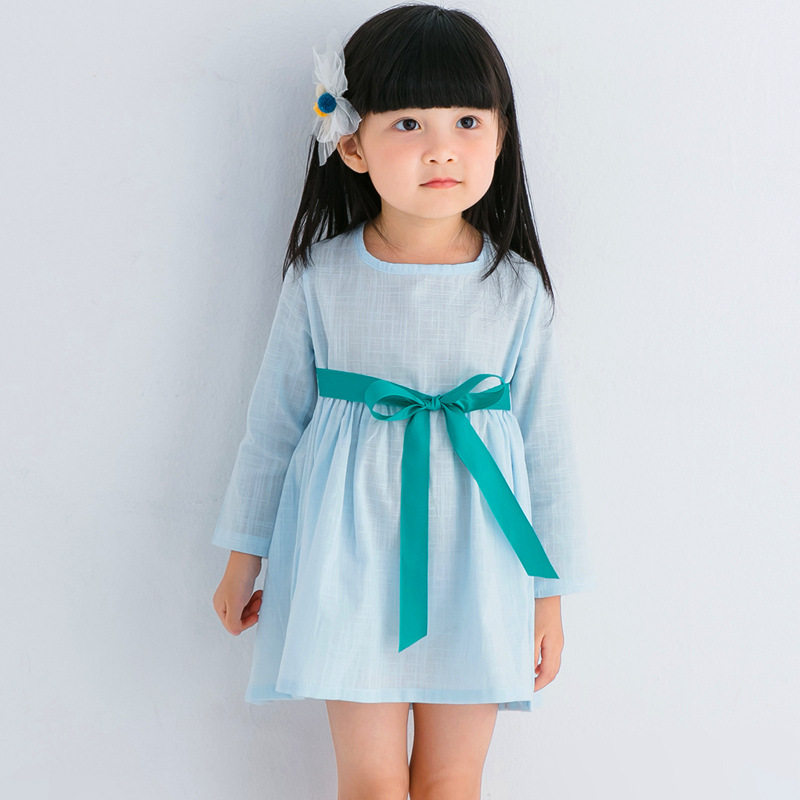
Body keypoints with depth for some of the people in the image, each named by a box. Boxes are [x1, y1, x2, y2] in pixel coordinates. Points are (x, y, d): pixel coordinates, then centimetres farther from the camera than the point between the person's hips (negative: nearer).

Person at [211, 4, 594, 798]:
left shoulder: (517, 288, -3)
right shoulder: (321, 276, -4)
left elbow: (545, 443, 2)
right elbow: (275, 418, 6)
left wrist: (549, 596, 5)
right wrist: (243, 555, 11)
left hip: (470, 563, 1)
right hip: (351, 555, 0)